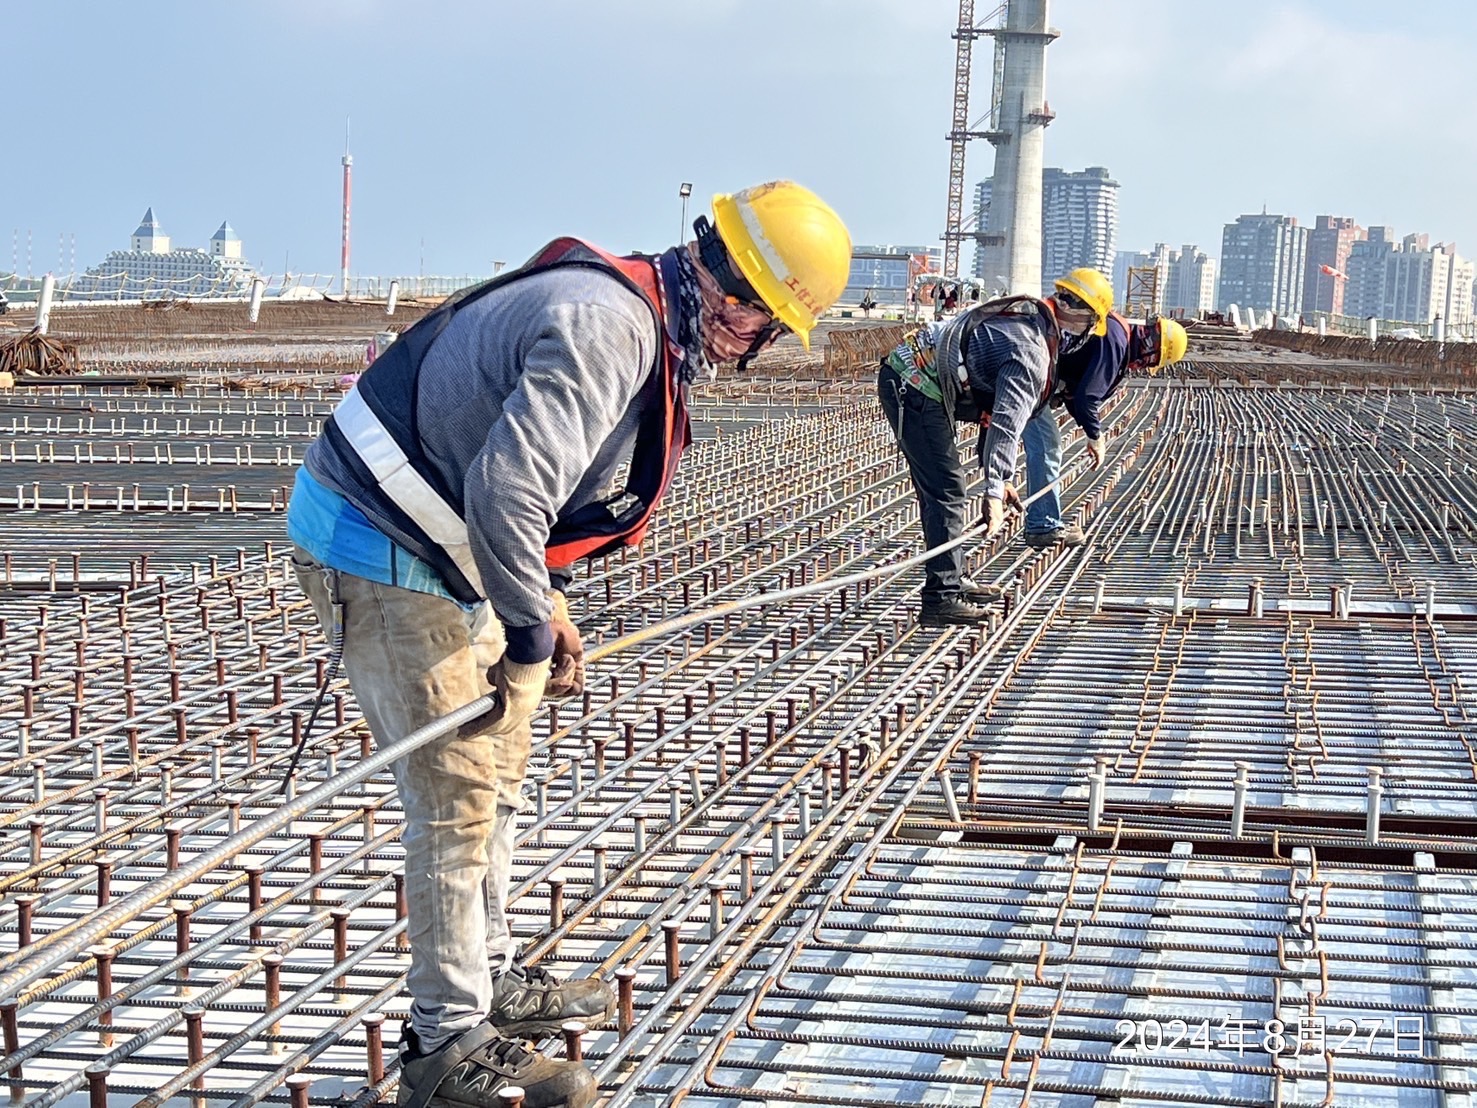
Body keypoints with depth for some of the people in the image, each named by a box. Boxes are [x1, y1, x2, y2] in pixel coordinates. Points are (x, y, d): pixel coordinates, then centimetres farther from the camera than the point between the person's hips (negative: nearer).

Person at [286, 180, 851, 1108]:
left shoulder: (639, 321, 11)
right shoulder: (609, 326, -24)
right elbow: (505, 489, -31)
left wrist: (545, 606, 15)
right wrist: (529, 634, -18)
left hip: (432, 544, 11)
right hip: (379, 551, -11)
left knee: (497, 765, 19)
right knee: (459, 796, -5)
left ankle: (493, 981, 34)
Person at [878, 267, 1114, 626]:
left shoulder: (1025, 320, 17)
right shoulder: (1031, 352, -16)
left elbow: (999, 410, 23)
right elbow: (1006, 424, -24)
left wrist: (1000, 480, 25)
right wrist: (994, 492, -26)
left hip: (905, 378, 11)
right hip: (915, 390, -11)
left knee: (940, 489, 19)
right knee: (946, 492, -9)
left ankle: (951, 580, 29)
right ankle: (942, 598, -10)